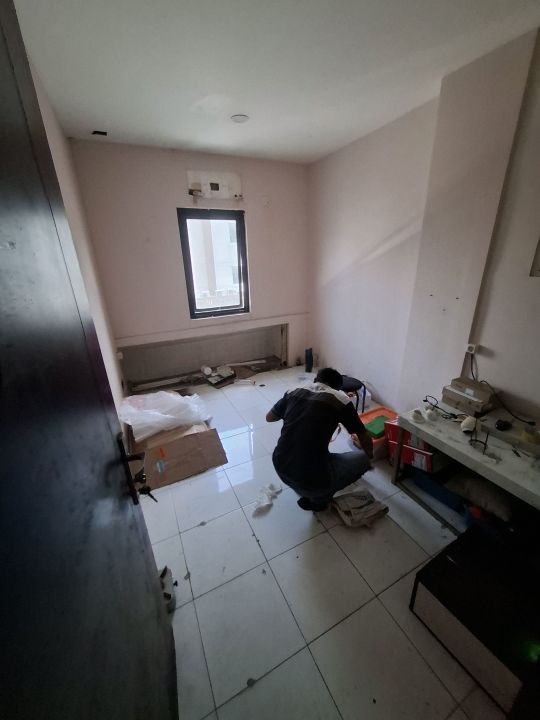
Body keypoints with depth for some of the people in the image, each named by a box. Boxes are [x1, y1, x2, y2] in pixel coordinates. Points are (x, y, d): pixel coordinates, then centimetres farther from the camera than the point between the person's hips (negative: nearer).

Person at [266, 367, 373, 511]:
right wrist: (369, 456, 30)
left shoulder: (294, 391, 7)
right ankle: (318, 499, 11)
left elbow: (269, 417, 22)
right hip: (311, 479, -5)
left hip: (280, 468, 5)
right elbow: (365, 440, 7)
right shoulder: (341, 399, -4)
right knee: (364, 457, 14)